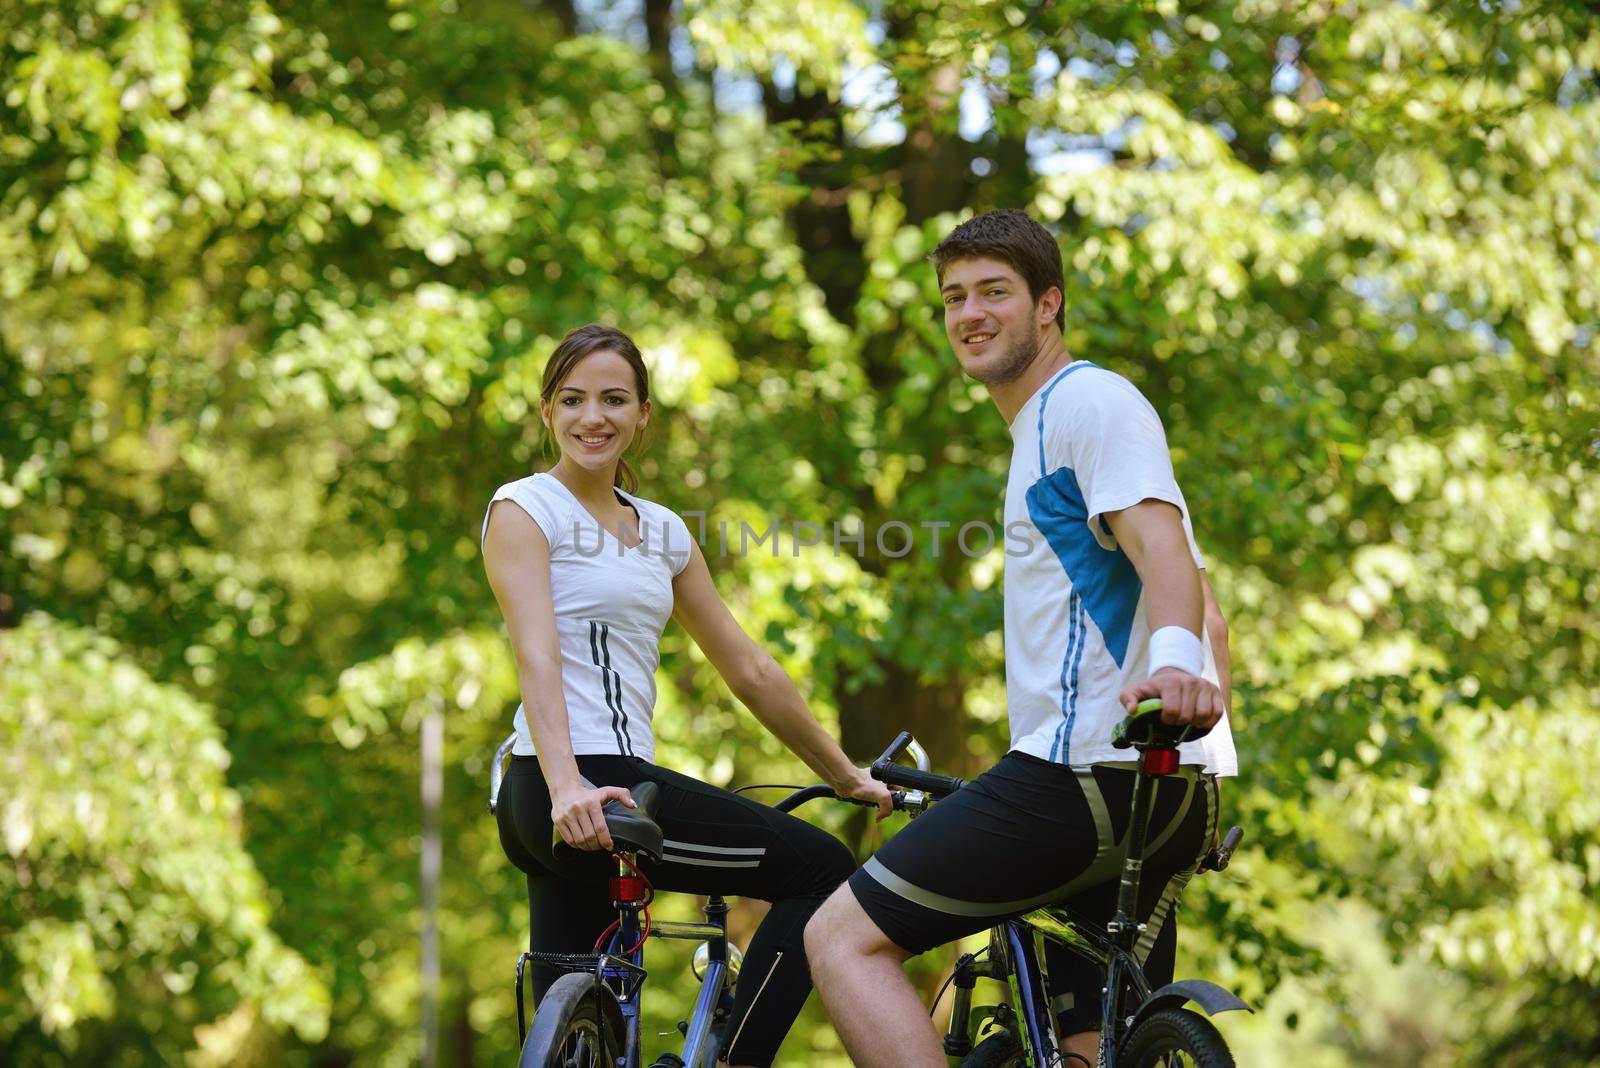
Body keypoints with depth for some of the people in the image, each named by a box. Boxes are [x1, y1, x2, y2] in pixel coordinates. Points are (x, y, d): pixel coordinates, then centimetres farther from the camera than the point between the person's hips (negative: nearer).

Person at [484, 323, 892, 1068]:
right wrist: (566, 786, -33)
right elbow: (536, 656, -18)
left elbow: (748, 670, 21)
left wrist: (846, 775, 21)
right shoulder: (524, 509, -3)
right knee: (822, 870, -7)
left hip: (610, 787, 7)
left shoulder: (661, 531, 18)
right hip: (576, 791, -7)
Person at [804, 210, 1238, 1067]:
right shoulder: (1046, 426, 28)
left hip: (1088, 771, -11)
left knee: (843, 937, -10)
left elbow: (1160, 544, -23)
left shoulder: (1087, 400, -4)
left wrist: (1171, 663, -40)